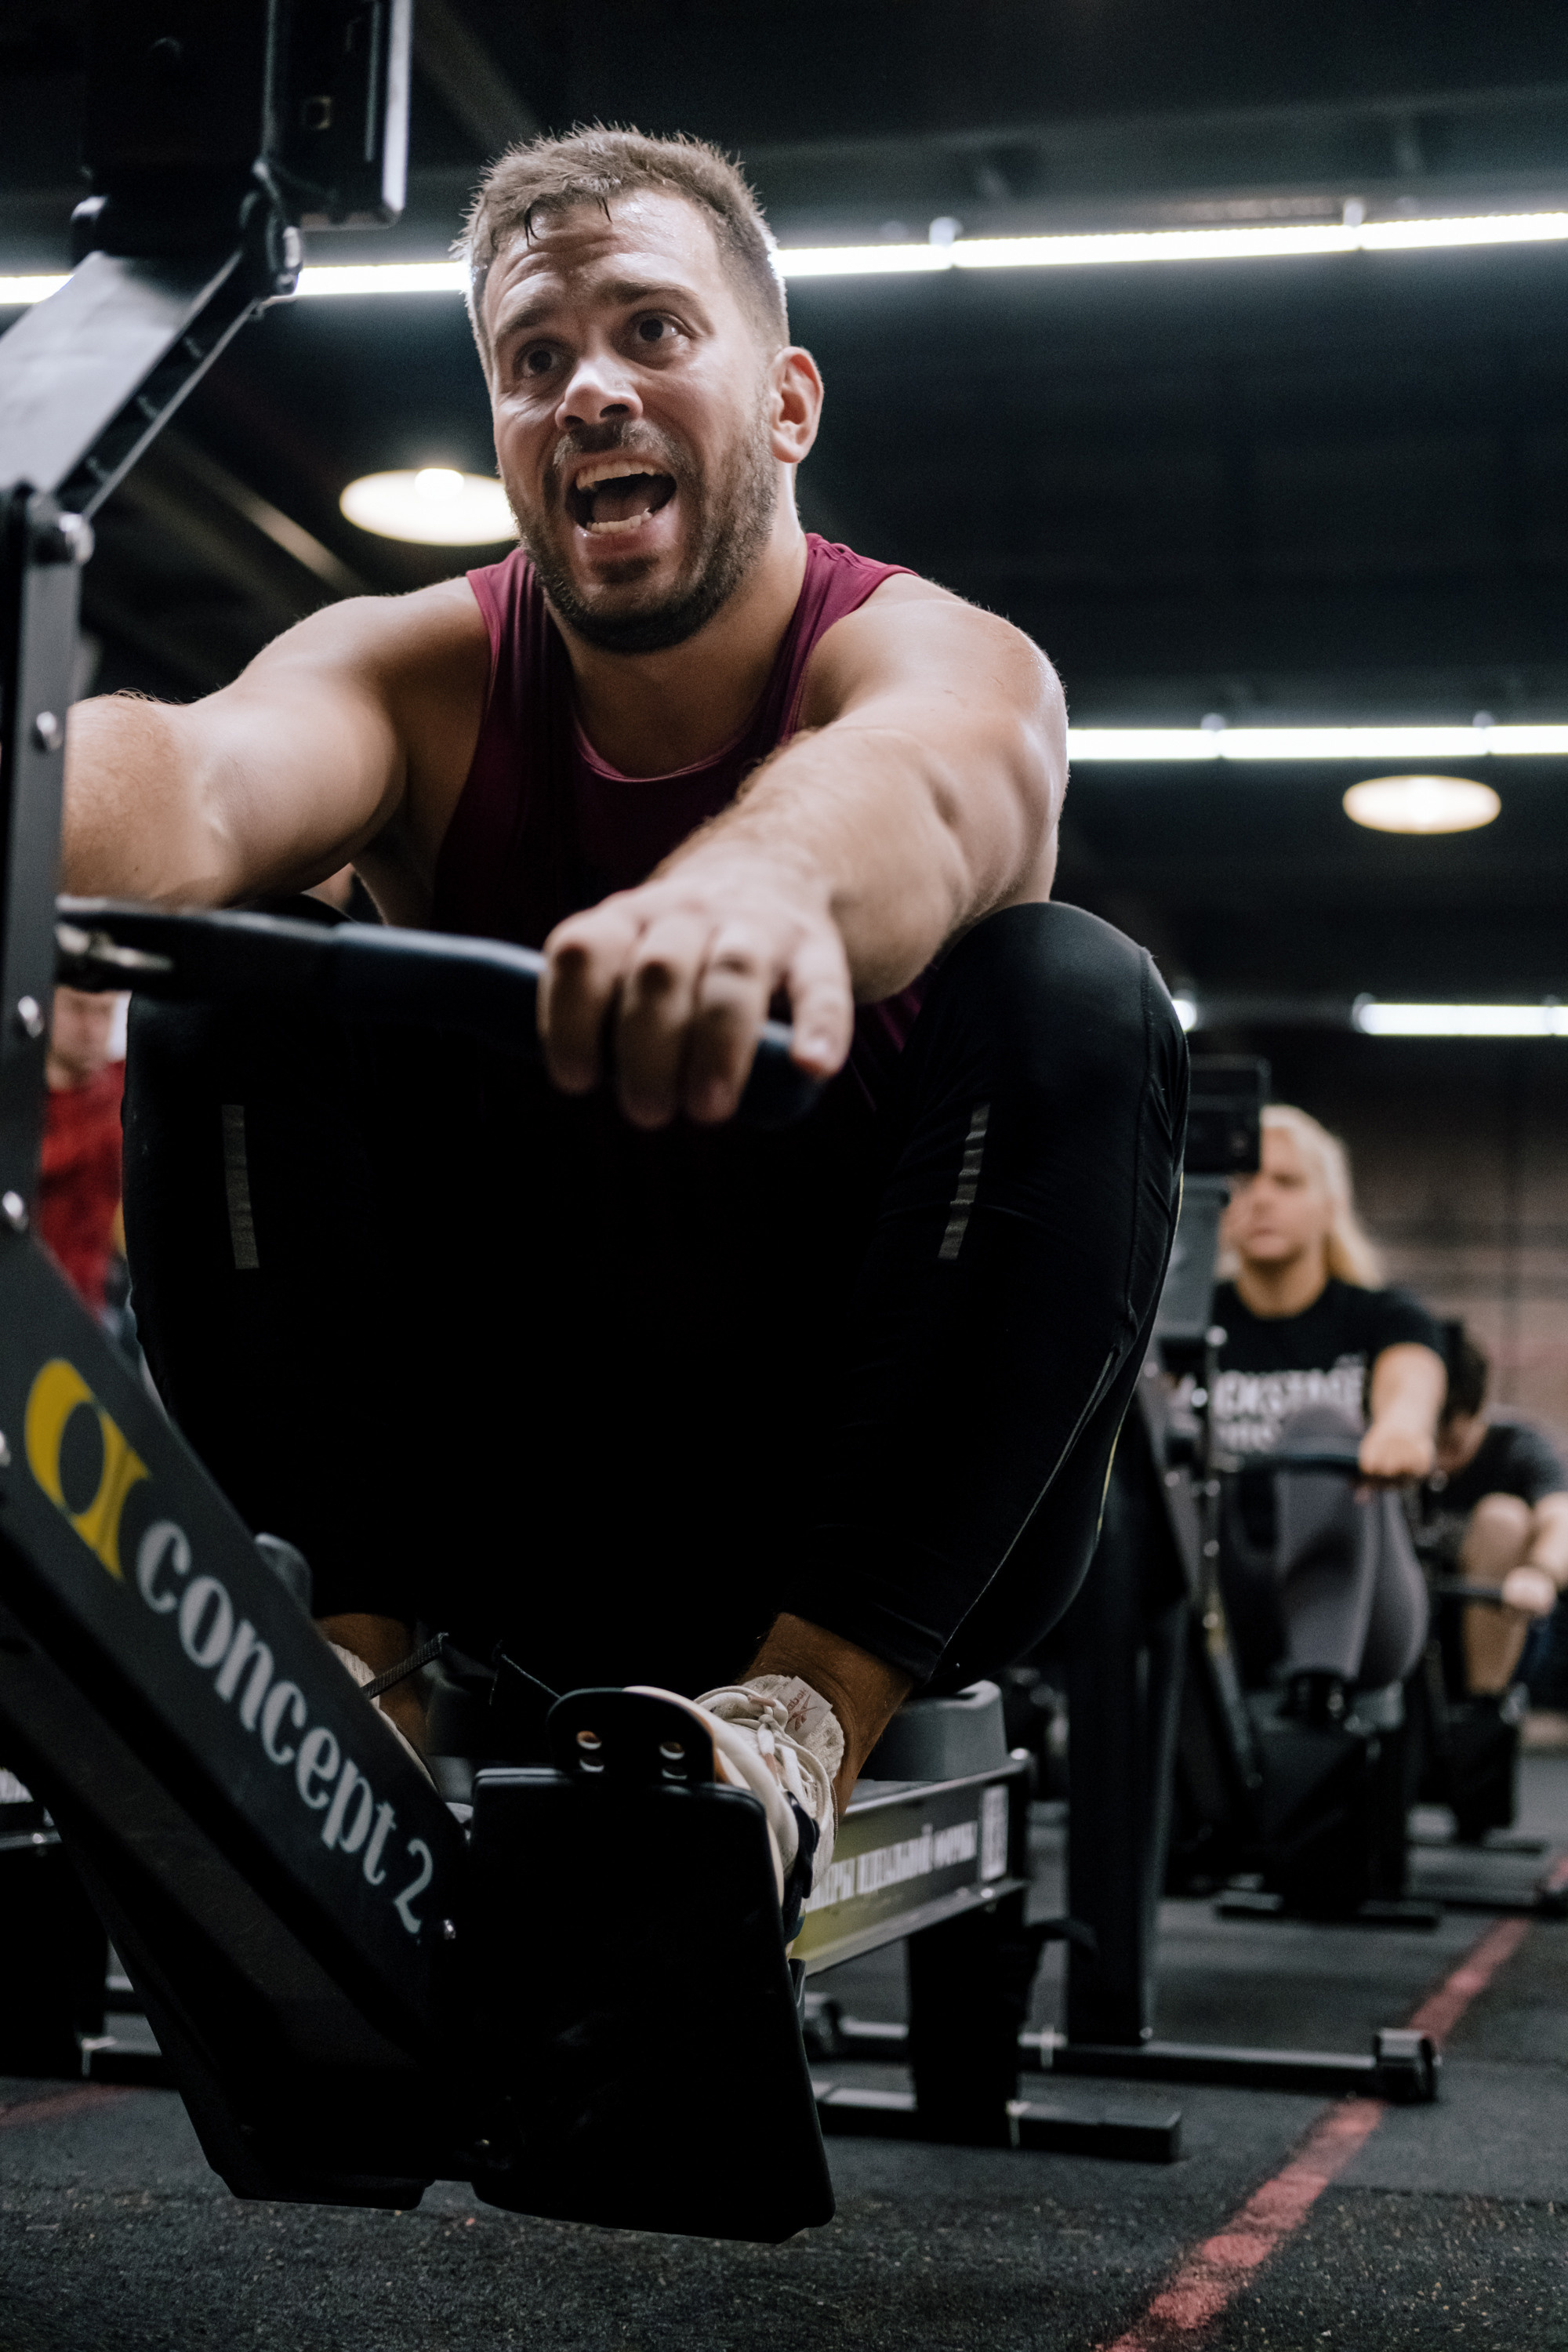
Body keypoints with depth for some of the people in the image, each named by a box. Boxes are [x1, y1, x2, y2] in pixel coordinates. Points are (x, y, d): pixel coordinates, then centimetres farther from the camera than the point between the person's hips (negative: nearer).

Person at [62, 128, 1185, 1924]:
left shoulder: (936, 655, -12)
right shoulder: (421, 672, -5)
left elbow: (917, 780, -40)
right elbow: (207, 784, -31)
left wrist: (764, 882, -66)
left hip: (866, 1506, -2)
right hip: (514, 1490, 2)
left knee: (1073, 999, -26)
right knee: (229, 1000, -16)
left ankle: (808, 1705, -29)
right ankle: (349, 1650, -19)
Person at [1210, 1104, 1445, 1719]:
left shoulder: (1380, 1318, 4)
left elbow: (1410, 1386, -20)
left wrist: (1401, 1429, -46)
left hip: (1356, 1609, -1)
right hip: (1233, 1609, 1)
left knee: (1323, 1424, -29)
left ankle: (1322, 1670, -45)